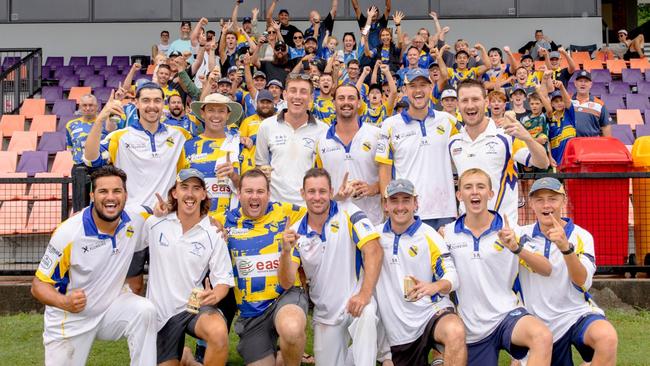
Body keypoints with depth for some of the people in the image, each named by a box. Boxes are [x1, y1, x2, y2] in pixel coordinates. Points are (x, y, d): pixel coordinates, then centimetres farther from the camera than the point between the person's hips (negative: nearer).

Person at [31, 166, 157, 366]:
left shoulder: (134, 222, -11)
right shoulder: (68, 233, -22)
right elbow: (39, 284, -15)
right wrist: (64, 302, -37)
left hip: (111, 307, 2)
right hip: (71, 318, -2)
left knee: (145, 310, -26)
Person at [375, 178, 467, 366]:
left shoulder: (429, 235, -4)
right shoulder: (376, 234, 6)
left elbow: (452, 277, -7)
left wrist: (434, 286, -31)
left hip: (431, 312, -4)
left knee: (455, 332, -35)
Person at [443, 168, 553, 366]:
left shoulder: (508, 231, -6)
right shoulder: (448, 233, 0)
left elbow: (546, 270, -12)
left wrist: (516, 248, -28)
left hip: (507, 313, -2)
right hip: (472, 327, 3)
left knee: (543, 337, -33)